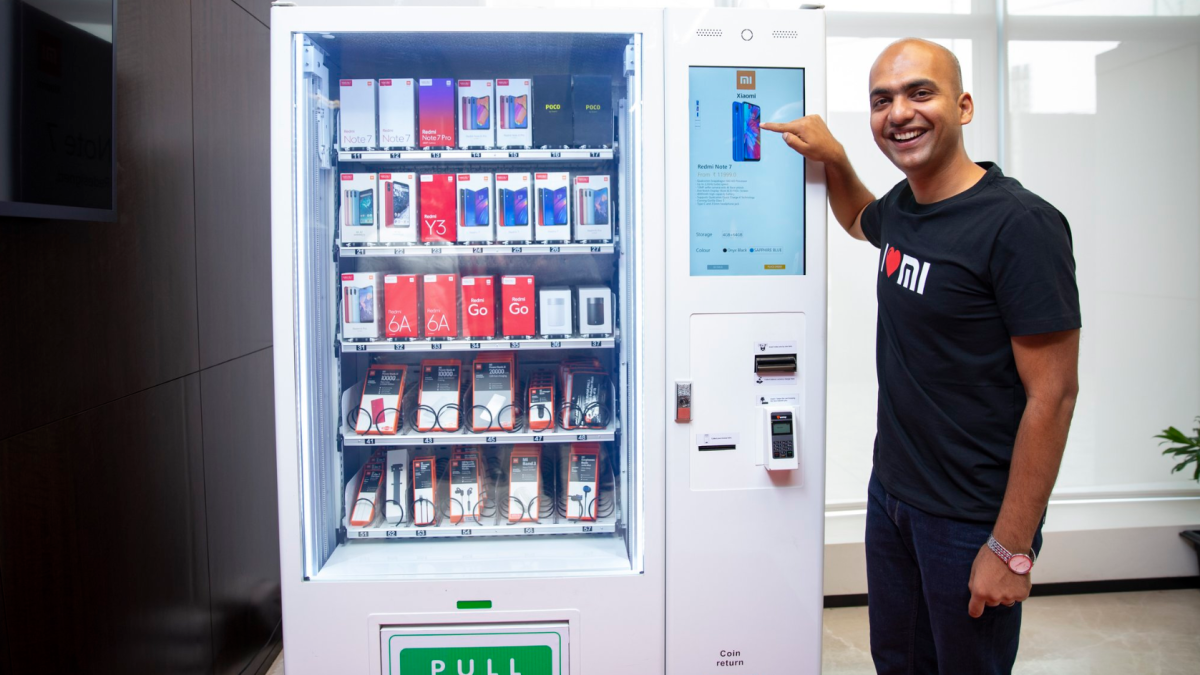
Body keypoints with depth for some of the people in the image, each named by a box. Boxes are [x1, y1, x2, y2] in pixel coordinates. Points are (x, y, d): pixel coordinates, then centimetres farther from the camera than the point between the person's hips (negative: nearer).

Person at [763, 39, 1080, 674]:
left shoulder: (1020, 224, -20)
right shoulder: (902, 207, 4)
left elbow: (1052, 395, -21)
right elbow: (861, 221, 30)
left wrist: (1010, 549, -20)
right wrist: (832, 158, 10)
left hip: (973, 519, -7)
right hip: (890, 491, 7)